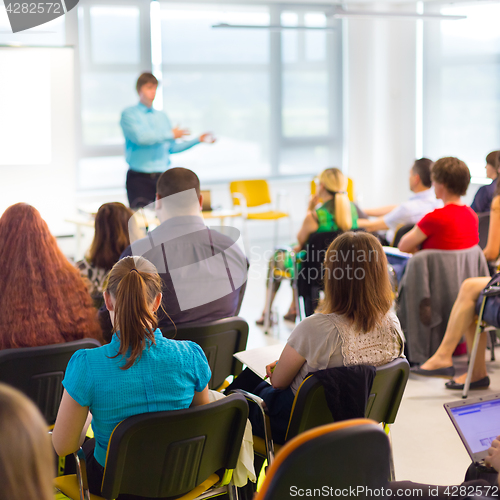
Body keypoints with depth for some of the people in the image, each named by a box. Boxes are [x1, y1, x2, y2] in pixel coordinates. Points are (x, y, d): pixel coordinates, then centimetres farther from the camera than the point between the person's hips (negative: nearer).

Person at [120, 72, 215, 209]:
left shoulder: (162, 116, 18)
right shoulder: (129, 114, 0)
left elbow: (172, 147, 18)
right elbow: (140, 137, -17)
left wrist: (197, 140, 10)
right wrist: (170, 134, -10)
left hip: (162, 176, 5)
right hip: (139, 177, -5)